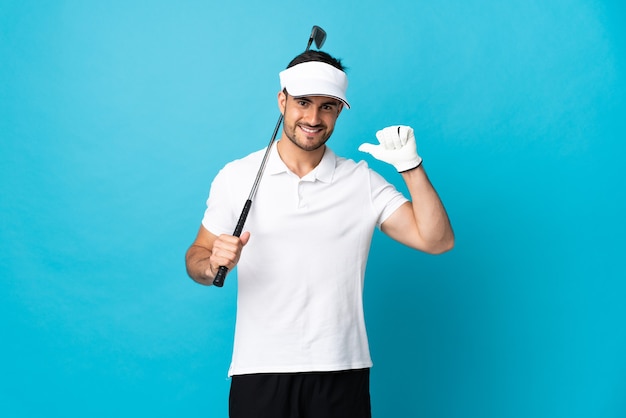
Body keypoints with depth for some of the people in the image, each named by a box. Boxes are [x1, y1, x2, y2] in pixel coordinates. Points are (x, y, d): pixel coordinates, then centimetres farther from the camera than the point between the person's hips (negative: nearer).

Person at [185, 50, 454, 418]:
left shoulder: (363, 181, 3)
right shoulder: (236, 177, 1)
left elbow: (437, 240, -3)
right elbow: (197, 256, 6)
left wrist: (411, 166, -12)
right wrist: (212, 264, -17)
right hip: (259, 372, 0)